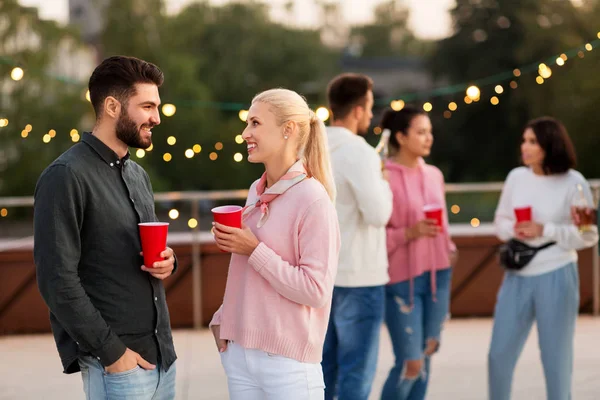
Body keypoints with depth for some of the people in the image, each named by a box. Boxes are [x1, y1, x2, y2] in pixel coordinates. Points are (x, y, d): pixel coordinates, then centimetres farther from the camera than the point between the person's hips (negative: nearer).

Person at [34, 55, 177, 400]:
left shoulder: (138, 175, 13)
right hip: (116, 359, -8)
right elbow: (58, 280, -17)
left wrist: (166, 262, 1)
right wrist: (111, 350, -17)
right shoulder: (66, 176, -12)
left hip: (162, 353, 8)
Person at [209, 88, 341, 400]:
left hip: (288, 362, -6)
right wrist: (223, 319, 6)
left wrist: (254, 251, -16)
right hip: (238, 353, 6)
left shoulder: (313, 200, -13)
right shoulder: (256, 192, 7)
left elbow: (315, 290, -18)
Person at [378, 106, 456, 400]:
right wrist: (409, 234, -23)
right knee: (410, 364, -7)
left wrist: (450, 250, 7)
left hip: (437, 276, 6)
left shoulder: (434, 175, 10)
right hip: (402, 279, -6)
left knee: (425, 359, 10)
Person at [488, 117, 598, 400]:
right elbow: (500, 221, 12)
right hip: (517, 276, 4)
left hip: (556, 277, -4)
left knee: (556, 356, 7)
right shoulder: (516, 177, 2)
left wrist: (545, 231, -17)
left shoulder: (573, 182, -9)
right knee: (499, 354, 6)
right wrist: (513, 230, -11)